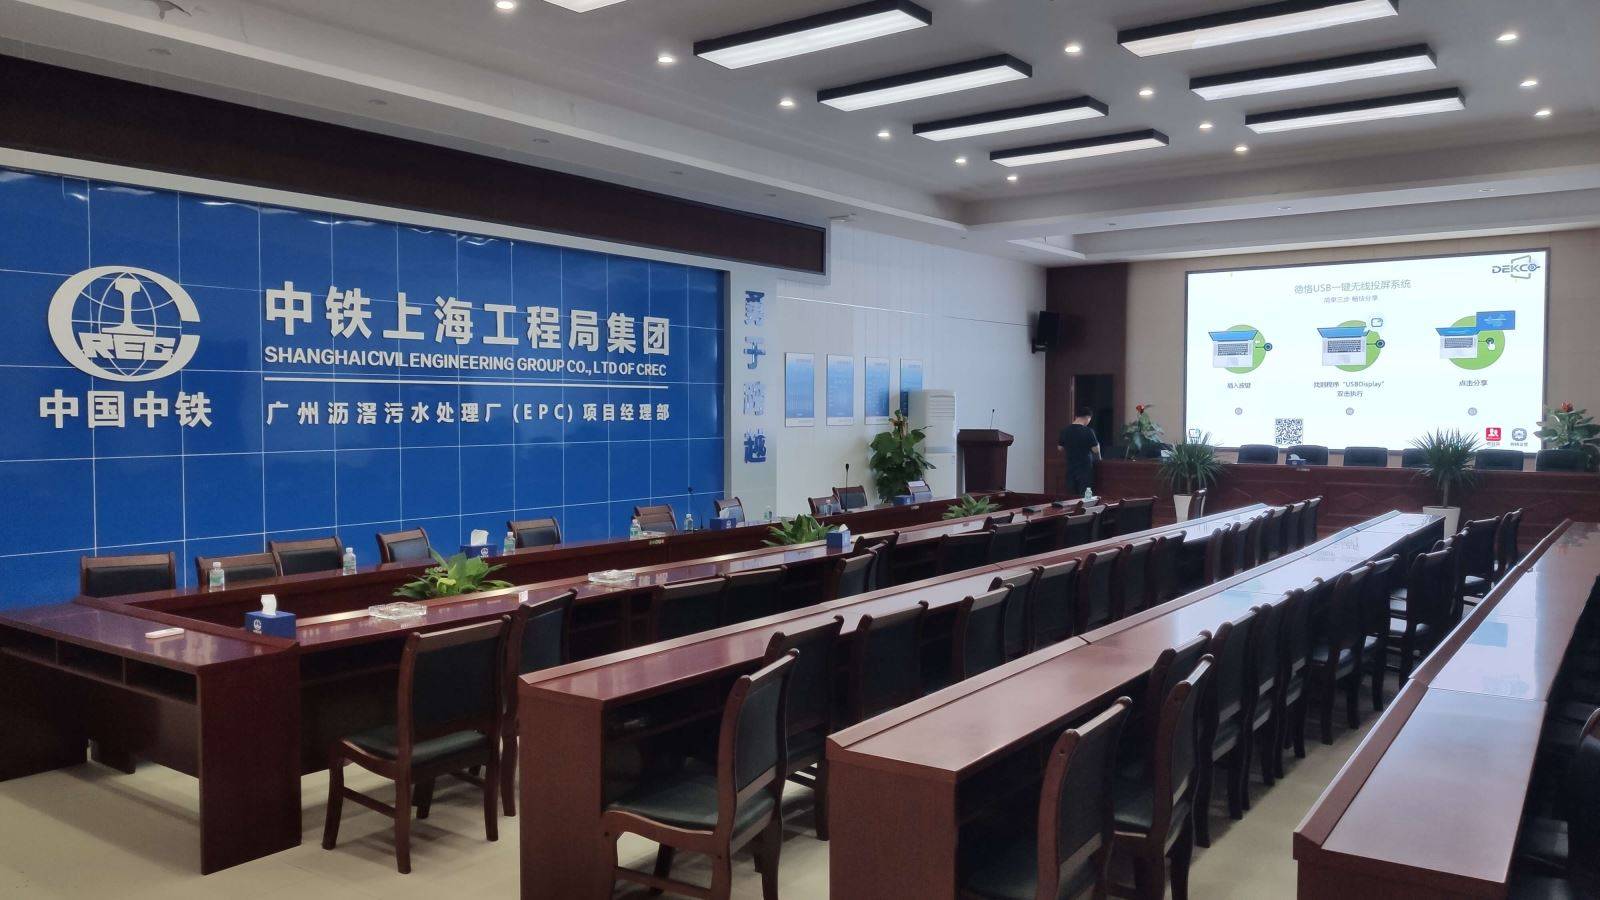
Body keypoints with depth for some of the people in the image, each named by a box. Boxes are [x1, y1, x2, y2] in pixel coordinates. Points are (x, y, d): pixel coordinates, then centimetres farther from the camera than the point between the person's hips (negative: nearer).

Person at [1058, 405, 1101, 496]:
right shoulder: (1088, 431, -14)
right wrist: (1098, 458, 9)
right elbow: (1095, 450, -12)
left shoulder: (1065, 431, 1)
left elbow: (1060, 448, 11)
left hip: (1070, 467, 5)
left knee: (1071, 496, 10)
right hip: (1085, 468, -5)